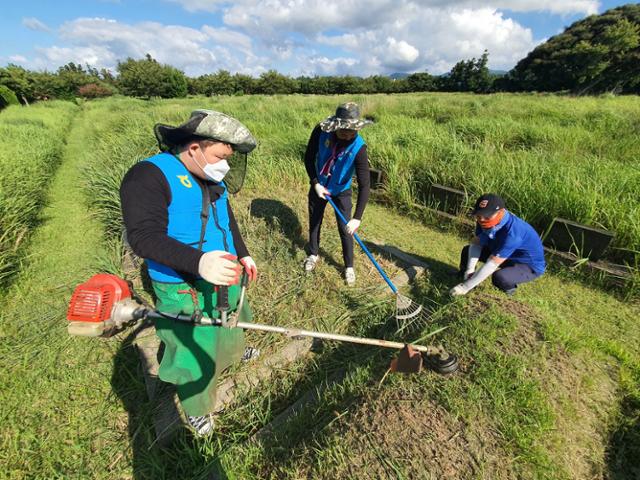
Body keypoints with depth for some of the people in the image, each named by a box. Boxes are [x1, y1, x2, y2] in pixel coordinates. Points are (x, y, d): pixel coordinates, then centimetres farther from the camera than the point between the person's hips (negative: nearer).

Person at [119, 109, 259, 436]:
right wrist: (199, 262, -44)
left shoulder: (212, 179, 6)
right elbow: (143, 236, -31)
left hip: (225, 279, 8)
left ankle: (233, 351, 64)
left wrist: (243, 254, 19)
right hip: (186, 291, -7)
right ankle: (196, 409, 40)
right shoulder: (149, 175, -20)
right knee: (195, 353, 11)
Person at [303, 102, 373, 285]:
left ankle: (349, 266, 23)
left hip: (341, 192, -2)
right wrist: (315, 183, -19)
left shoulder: (358, 148, -31)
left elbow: (364, 185, -34)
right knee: (314, 222, 16)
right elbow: (309, 158, -10)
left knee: (345, 229, 1)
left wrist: (357, 218, -40)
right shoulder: (321, 132, -25)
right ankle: (313, 255, 41)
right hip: (319, 186, 3)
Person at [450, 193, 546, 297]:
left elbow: (492, 263, -40)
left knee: (499, 277, -35)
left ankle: (509, 289, 0)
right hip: (504, 255, 7)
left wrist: (466, 287, -38)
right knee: (467, 250, -2)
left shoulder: (512, 232, -39)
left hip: (530, 266, -7)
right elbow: (476, 243, -9)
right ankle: (464, 279, 18)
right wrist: (470, 270, -24)